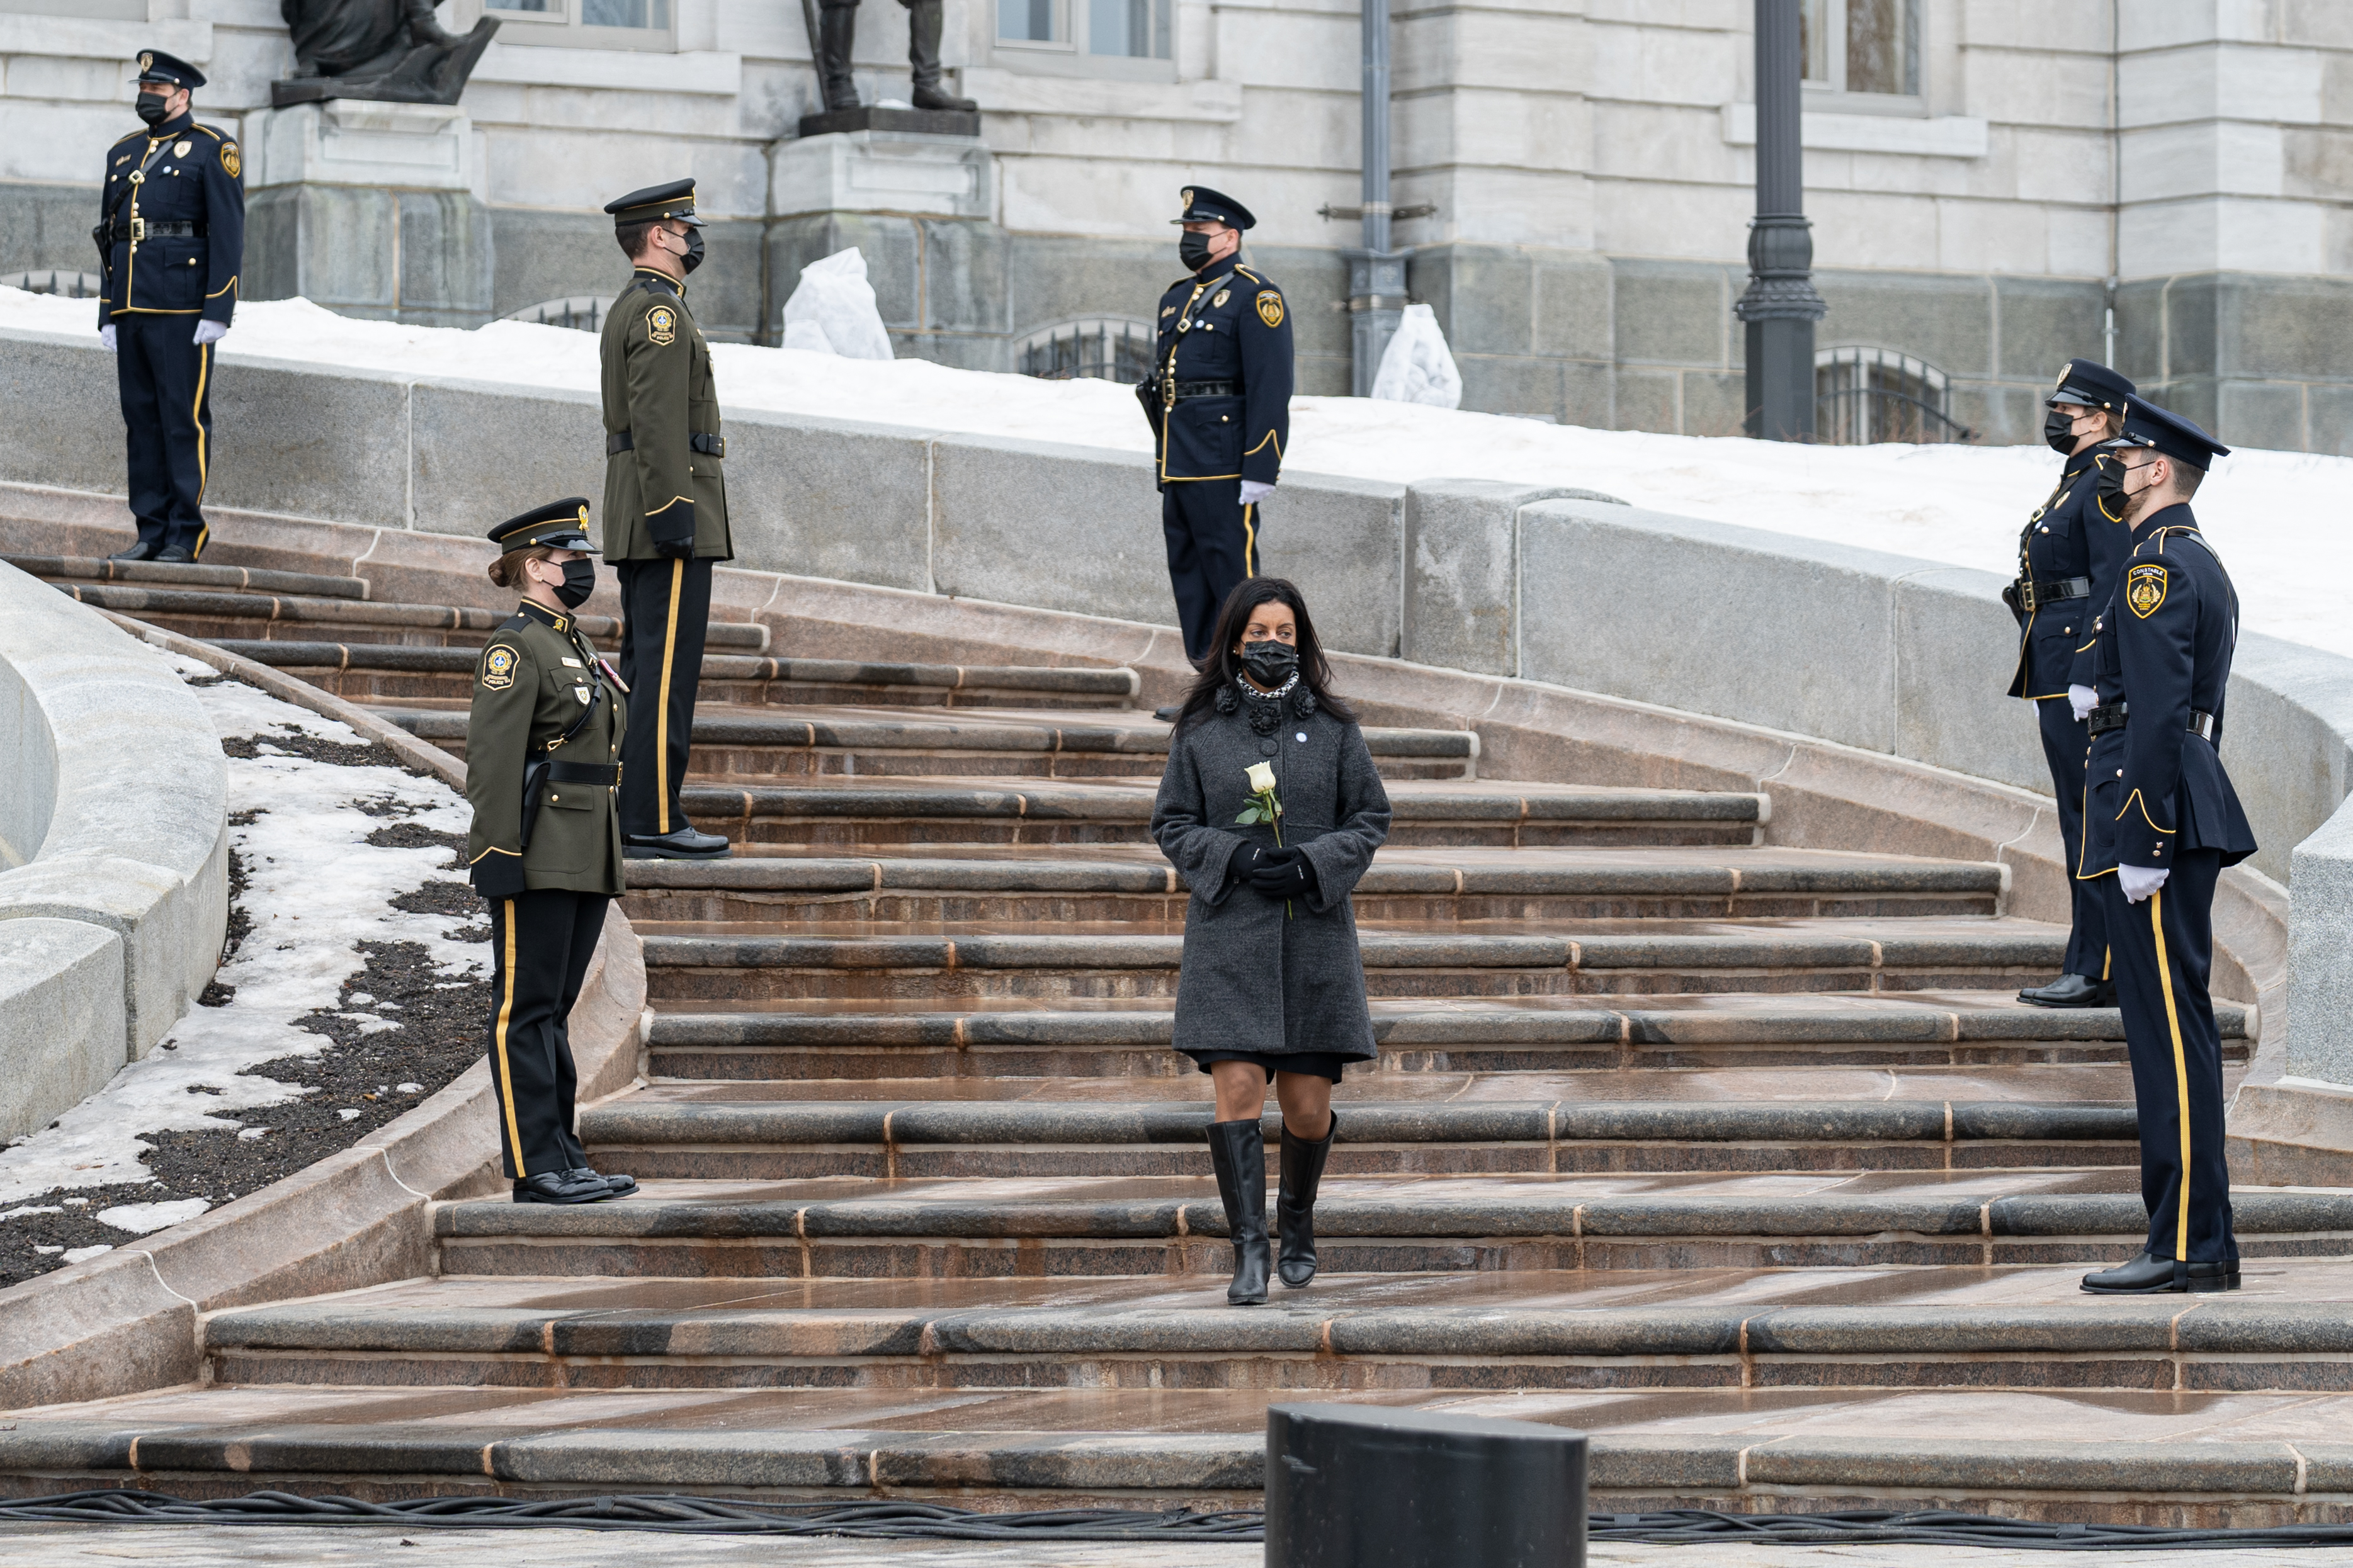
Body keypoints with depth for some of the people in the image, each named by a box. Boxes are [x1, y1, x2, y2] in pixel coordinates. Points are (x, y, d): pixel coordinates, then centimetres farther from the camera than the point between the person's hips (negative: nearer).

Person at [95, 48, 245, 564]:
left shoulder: (211, 149, -1)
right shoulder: (123, 154, 19)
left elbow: (228, 232, -7)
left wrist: (218, 310, -14)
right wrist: (108, 315, 14)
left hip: (183, 308, -7)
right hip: (132, 308, 7)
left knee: (184, 419, -7)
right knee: (141, 419, 6)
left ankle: (186, 536, -5)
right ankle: (152, 532, 10)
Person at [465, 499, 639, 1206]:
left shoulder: (574, 646, 18)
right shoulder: (515, 648, -11)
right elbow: (493, 757, -16)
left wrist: (607, 856, 22)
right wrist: (498, 851, -21)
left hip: (584, 862, 9)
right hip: (538, 858, -9)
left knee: (553, 1008, 12)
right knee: (526, 1009, -5)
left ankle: (564, 1157, 15)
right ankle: (536, 1166, -5)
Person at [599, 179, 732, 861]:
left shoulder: (628, 311, 20)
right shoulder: (662, 312, -12)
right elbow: (657, 420, -20)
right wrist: (672, 511, -23)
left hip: (638, 522, 11)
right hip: (674, 501, -11)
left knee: (642, 668, 11)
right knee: (668, 669, -11)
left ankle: (625, 813, 12)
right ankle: (654, 822, -13)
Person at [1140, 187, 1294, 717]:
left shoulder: (1255, 297, -8)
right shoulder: (1178, 298, 18)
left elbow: (1270, 388, -14)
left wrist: (1260, 470, -19)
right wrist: (1162, 460, 21)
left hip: (1224, 466, -9)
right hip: (1180, 464, 9)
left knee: (1232, 574, -8)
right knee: (1189, 574, 10)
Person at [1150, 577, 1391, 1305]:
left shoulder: (1332, 727, 5)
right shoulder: (1201, 730, 4)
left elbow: (1370, 819, 8)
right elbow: (1172, 824, 7)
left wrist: (1312, 863, -10)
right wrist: (1235, 857, -11)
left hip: (1315, 933, 1)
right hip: (1230, 935, -1)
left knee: (1307, 1107, 3)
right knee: (1238, 1092, -12)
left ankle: (1297, 1215, 31)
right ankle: (1248, 1251, -10)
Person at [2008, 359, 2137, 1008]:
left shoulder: (2107, 487, -13)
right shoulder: (2075, 482, 18)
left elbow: (2111, 587, -19)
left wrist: (2085, 677, -23)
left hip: (2085, 667, -11)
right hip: (2057, 671, 11)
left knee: (2089, 822, -9)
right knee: (2081, 820, 11)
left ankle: (2100, 973, -7)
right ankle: (2087, 965, 15)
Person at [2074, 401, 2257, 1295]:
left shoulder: (2155, 566, -13)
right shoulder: (2203, 565, 19)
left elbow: (2159, 711, -20)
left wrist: (2142, 844, -22)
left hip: (2150, 799, -11)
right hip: (2192, 804, 11)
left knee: (2168, 1027, -10)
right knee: (2177, 1027, 11)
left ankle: (2190, 1247, -11)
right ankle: (2193, 1240, 13)